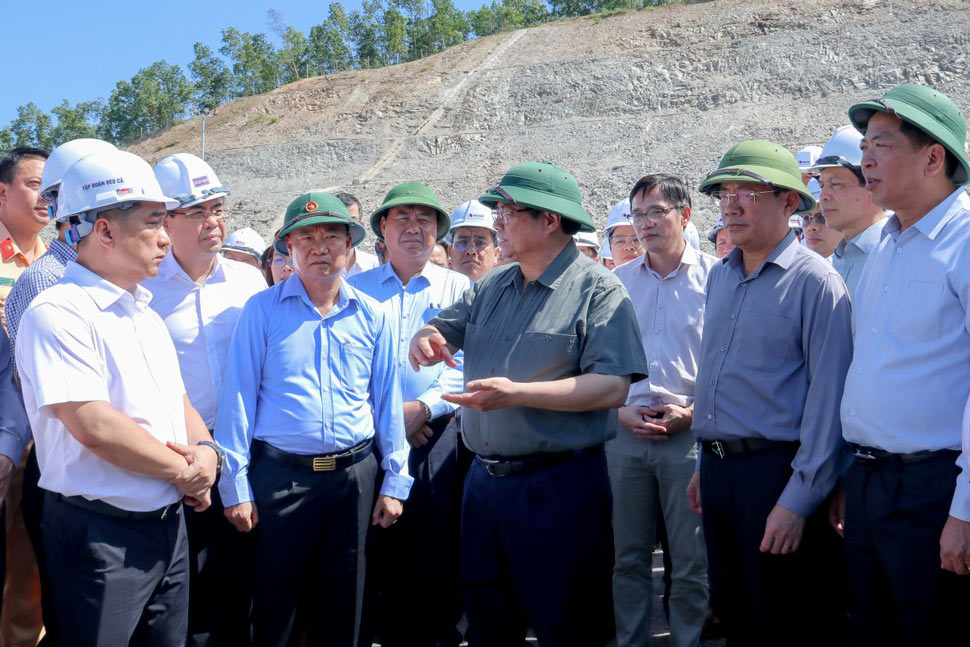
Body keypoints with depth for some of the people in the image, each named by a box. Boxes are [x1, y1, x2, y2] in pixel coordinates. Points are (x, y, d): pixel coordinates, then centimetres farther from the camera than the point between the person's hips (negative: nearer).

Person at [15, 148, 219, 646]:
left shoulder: (145, 314, 13)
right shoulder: (56, 315, -15)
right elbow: (95, 426, -24)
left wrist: (204, 451, -4)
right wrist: (182, 471, -13)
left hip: (169, 525, 8)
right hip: (100, 535, -8)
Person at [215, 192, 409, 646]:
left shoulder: (370, 316, 6)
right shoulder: (262, 310, -1)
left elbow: (387, 402, 7)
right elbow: (238, 399, -3)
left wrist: (394, 481, 4)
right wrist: (235, 485, -7)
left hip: (354, 475, 2)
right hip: (279, 475, -2)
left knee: (342, 608, 14)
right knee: (275, 608, 9)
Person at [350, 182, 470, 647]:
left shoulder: (458, 288, 9)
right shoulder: (356, 288, 11)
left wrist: (423, 407, -13)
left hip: (437, 436, -1)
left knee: (434, 551, 1)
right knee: (375, 550, 3)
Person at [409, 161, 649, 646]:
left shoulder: (597, 290, -9)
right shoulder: (491, 287, 13)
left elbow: (612, 387, -19)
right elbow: (445, 329, 19)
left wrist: (517, 393, -25)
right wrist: (426, 337, -7)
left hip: (559, 486, -7)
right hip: (484, 478, 7)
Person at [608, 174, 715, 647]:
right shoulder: (617, 282, 11)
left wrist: (691, 412, -12)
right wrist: (622, 412, -1)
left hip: (690, 431, -3)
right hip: (625, 430, 3)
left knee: (691, 563, 3)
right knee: (628, 558, 10)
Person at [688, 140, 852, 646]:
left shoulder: (815, 281, -11)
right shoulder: (720, 275, 12)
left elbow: (827, 397, -16)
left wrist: (799, 501, -19)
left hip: (775, 471, -7)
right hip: (717, 468, 7)